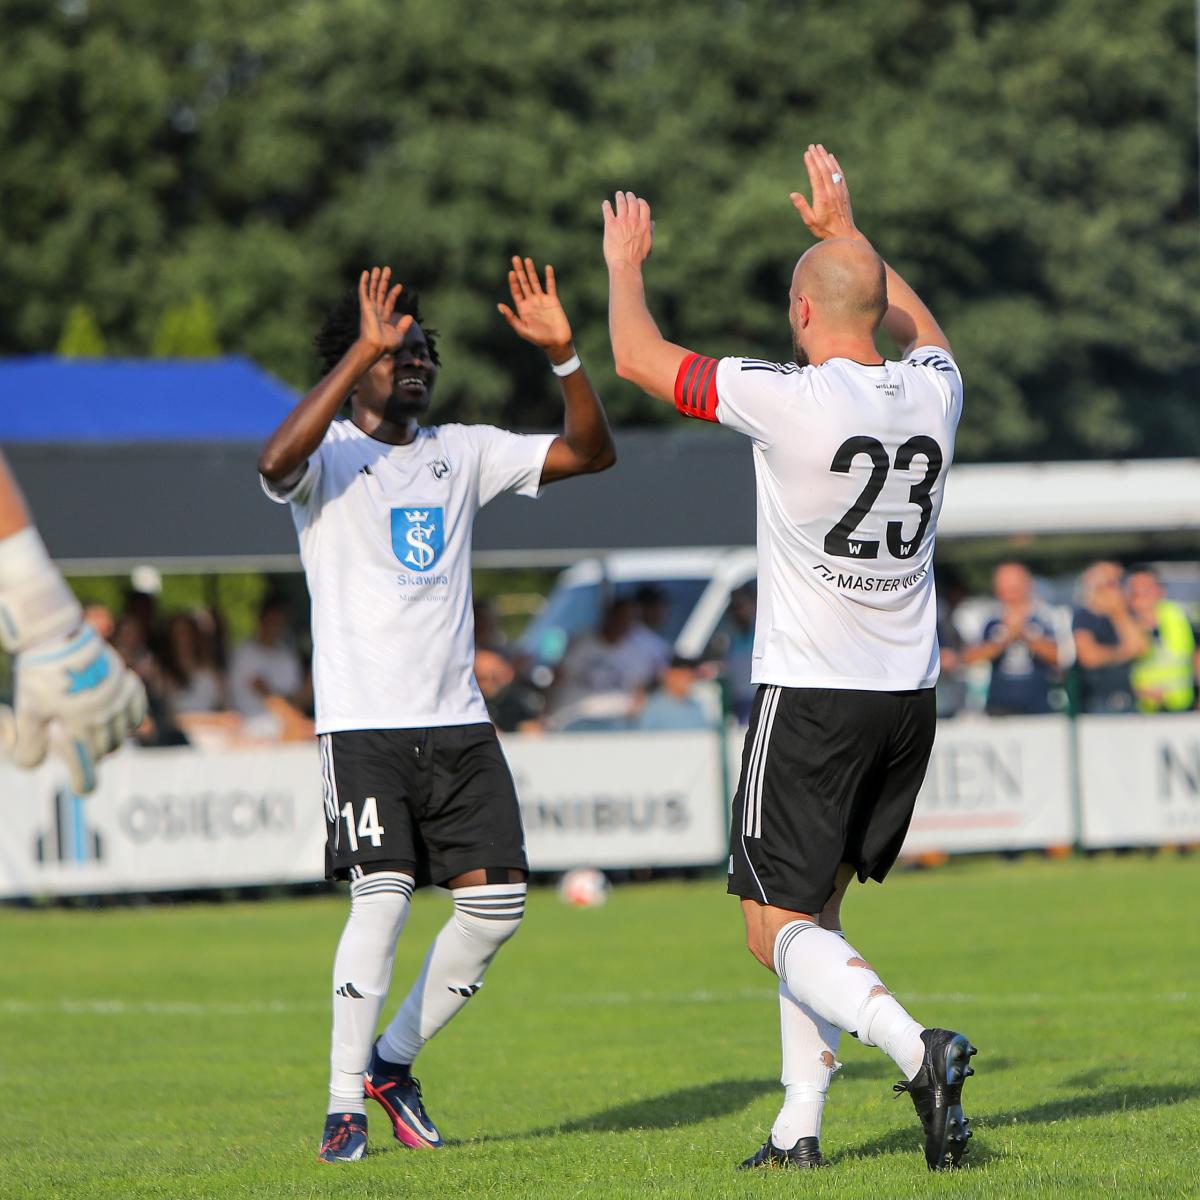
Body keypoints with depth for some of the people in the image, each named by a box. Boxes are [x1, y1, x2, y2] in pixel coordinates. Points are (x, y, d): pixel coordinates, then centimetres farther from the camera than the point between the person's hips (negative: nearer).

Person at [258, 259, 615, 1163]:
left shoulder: (463, 452, 14)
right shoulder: (329, 457, -2)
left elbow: (590, 452, 10)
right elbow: (277, 461, -27)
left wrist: (564, 354, -5)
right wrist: (361, 352, -28)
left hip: (458, 722, 6)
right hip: (363, 723, -6)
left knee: (498, 902, 0)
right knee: (383, 898, -17)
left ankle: (393, 1059, 20)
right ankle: (344, 1108, -8)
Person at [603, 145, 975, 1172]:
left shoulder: (792, 399, -16)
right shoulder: (932, 392, 1)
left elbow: (638, 358, -5)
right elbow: (919, 326, 28)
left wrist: (625, 262, 14)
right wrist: (844, 232, 38)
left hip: (811, 694, -6)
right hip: (908, 692, 6)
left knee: (780, 927, -3)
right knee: (816, 905, 18)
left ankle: (915, 1047, -27)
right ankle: (800, 1126, 14)